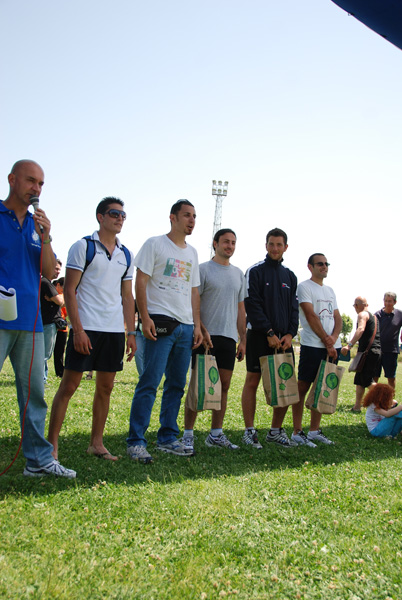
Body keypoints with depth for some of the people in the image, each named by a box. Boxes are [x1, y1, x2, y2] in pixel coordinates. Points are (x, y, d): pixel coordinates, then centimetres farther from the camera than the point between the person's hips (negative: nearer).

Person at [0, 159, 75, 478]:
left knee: (35, 393, 10)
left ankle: (39, 459, 20)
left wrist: (45, 237, -5)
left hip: (30, 321, 6)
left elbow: (50, 272, 9)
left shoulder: (37, 225, 16)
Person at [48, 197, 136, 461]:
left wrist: (131, 333, 10)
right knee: (69, 385, -2)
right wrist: (78, 329, -14)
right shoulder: (83, 247, -1)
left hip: (115, 330, 5)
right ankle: (52, 442, 8)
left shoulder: (126, 255, 14)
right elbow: (69, 290, -5)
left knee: (105, 387, 9)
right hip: (86, 328, -5)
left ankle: (97, 443, 19)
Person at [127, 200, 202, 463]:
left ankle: (168, 438, 20)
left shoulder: (192, 252, 20)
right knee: (150, 383, -9)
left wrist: (197, 324, 13)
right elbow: (140, 282, -5)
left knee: (177, 385, 10)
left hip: (186, 327, 7)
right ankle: (136, 441, -2)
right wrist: (145, 318, -15)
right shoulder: (155, 244, 1)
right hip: (160, 322, -6)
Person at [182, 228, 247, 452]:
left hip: (229, 337, 6)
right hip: (206, 336, -5)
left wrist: (243, 339, 13)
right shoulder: (203, 269, 0)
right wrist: (202, 330, -18)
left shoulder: (238, 274, 17)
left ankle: (216, 434, 17)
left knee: (224, 386, 7)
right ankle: (188, 434, 4)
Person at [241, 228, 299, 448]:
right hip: (259, 336, -5)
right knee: (252, 381, -2)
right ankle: (249, 431, 8)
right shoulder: (255, 271, -1)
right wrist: (269, 333, -14)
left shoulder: (290, 276, 14)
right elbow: (252, 305, -8)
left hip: (284, 337, 5)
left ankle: (276, 430, 17)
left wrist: (290, 333, -3)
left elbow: (294, 308, 13)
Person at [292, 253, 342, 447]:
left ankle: (315, 430, 18)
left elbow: (337, 318, 13)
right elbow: (311, 317, -11)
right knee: (303, 387, -4)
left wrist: (333, 338, -5)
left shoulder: (330, 290, 20)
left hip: (332, 346, 7)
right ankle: (297, 432, 2)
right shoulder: (304, 287, -2)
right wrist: (326, 341, -13)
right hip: (312, 346, -7)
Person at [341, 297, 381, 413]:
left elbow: (361, 329, -25)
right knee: (359, 379, 13)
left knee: (367, 381, -8)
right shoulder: (373, 316, 21)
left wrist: (350, 345, -35)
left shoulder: (362, 315, -6)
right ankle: (357, 406, 15)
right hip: (376, 351, 9)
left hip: (369, 352, -9)